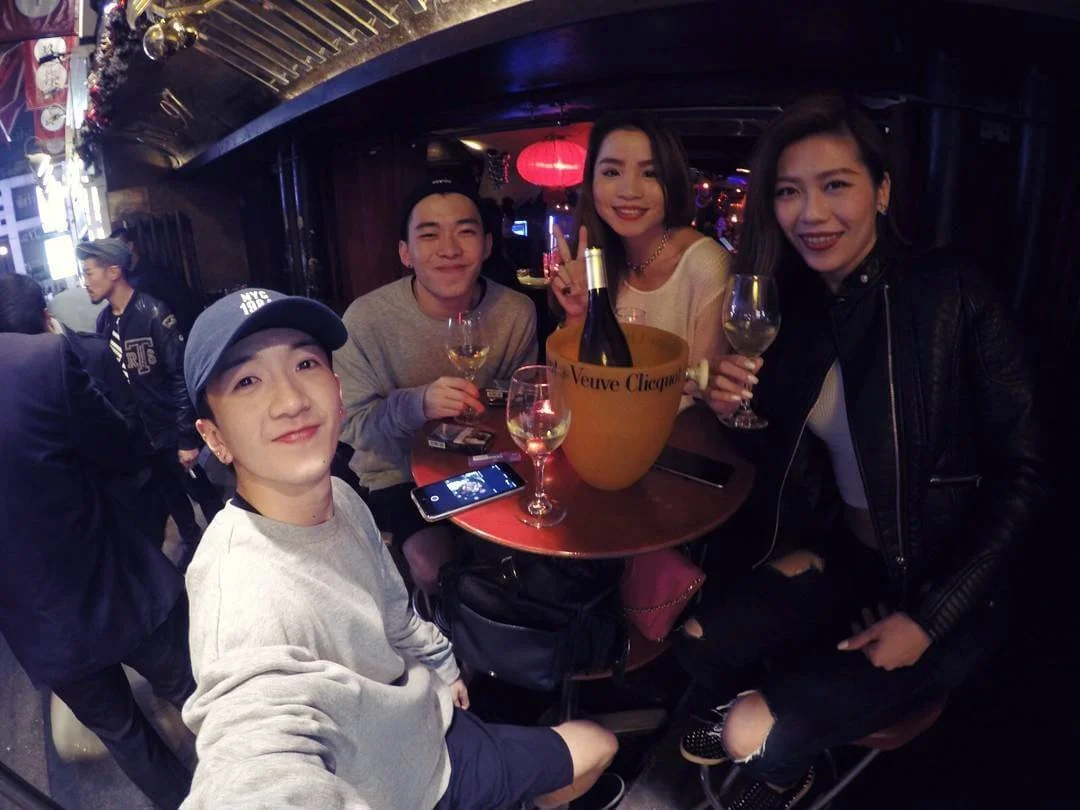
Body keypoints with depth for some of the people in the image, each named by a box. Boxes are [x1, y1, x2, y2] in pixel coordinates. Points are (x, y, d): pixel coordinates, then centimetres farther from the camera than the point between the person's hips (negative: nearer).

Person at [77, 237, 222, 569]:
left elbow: (182, 376, -17)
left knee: (201, 490, 8)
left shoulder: (153, 313, -16)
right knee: (170, 494, 20)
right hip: (136, 432, 6)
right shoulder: (104, 321, 3)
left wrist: (187, 437, -18)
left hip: (171, 429, -6)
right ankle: (191, 542, 40)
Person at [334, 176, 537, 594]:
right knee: (437, 565, -21)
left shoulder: (517, 312, -11)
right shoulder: (366, 318, -20)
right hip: (396, 472, -3)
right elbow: (351, 424, -14)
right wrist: (418, 403, -33)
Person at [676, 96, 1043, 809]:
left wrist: (930, 619, -18)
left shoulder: (951, 295, -18)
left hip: (945, 582, -5)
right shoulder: (794, 309, -3)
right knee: (695, 644, -8)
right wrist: (735, 410, -17)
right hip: (842, 555, 5)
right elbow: (789, 453, 5)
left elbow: (1022, 474, -15)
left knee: (756, 734, -15)